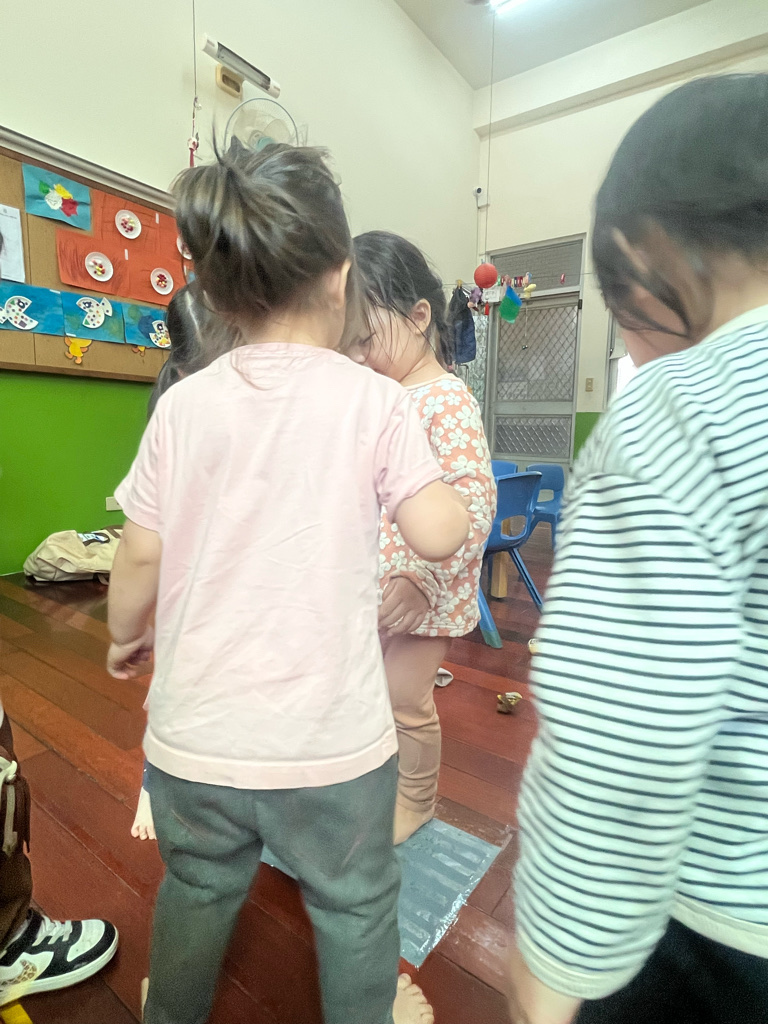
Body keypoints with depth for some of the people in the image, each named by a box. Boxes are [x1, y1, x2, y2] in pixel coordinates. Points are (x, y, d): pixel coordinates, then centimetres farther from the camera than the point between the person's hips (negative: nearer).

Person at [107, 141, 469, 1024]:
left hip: (195, 736, 3)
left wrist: (126, 636, 15)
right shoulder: (375, 399, -13)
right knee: (355, 905, 25)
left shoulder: (183, 404, -6)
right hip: (331, 738, -2)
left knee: (196, 893, 30)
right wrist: (445, 482, 6)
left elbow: (141, 558, -4)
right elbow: (439, 535, -14)